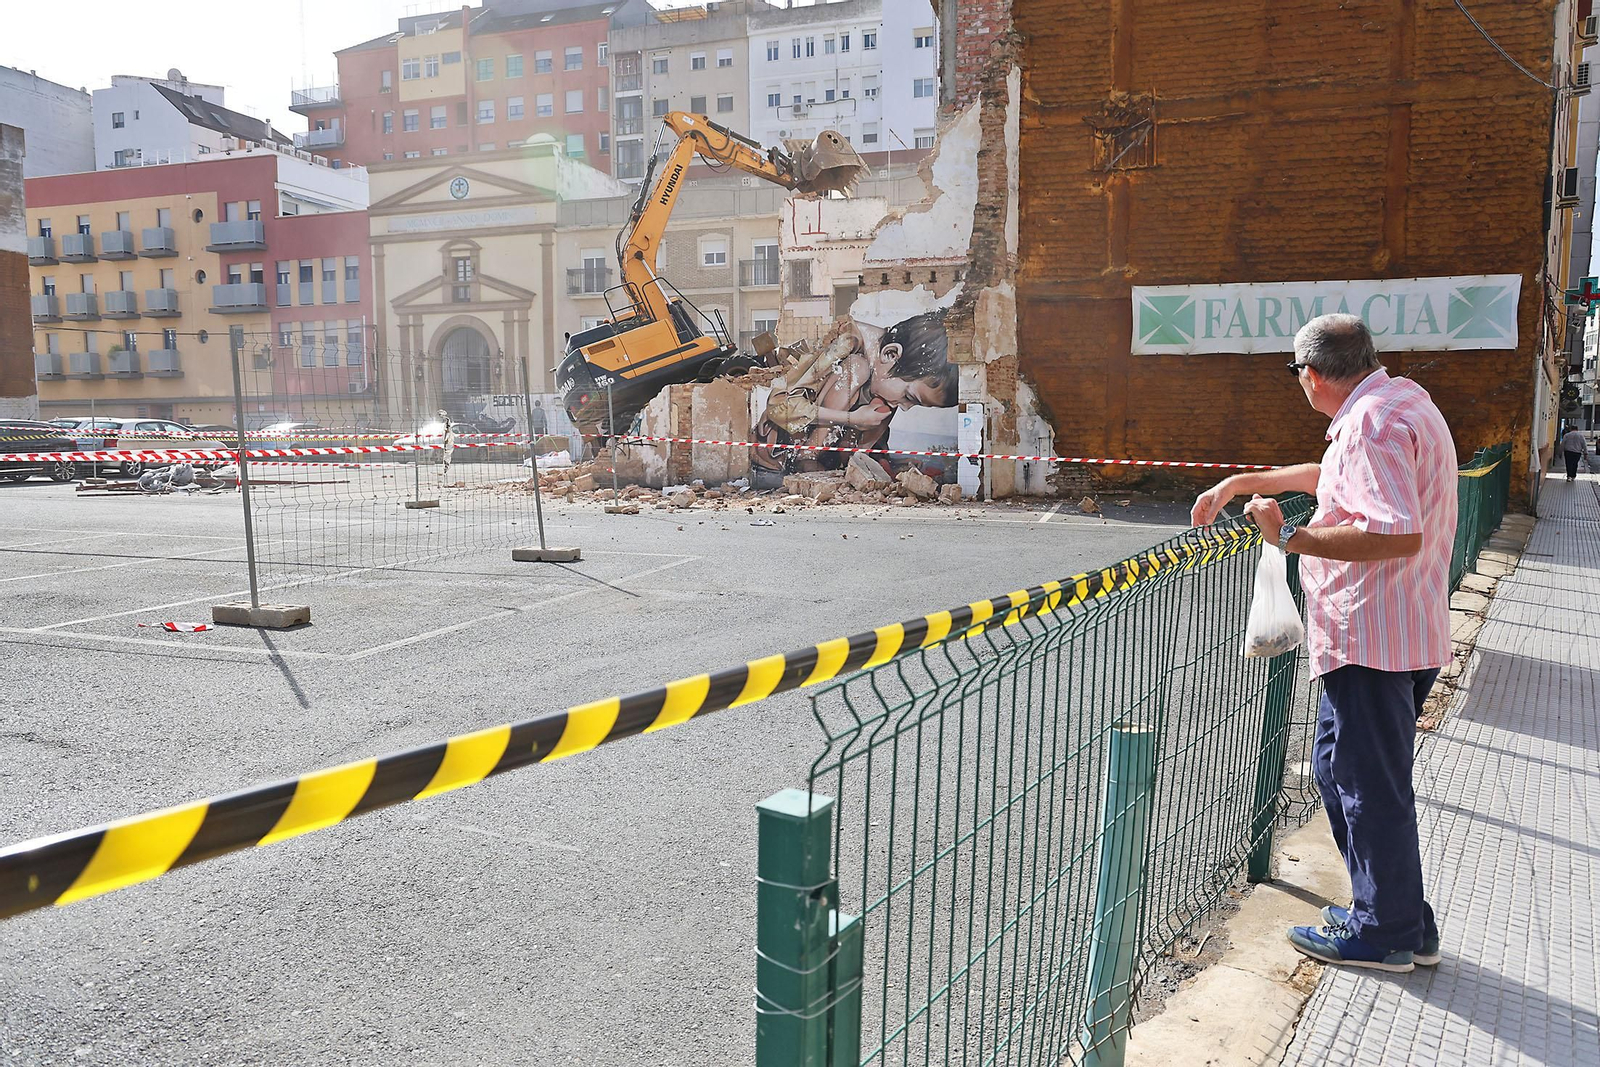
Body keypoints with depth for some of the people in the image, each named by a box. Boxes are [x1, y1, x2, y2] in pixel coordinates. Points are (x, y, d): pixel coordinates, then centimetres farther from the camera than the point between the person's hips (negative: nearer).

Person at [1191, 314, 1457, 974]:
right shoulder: (1399, 399, 15)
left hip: (1370, 636, -11)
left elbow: (1397, 535, -30)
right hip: (1400, 633, 11)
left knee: (1369, 783, 2)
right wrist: (1239, 484, 30)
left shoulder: (1373, 419, -19)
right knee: (1341, 772, 19)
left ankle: (1385, 934, 16)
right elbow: (1330, 476, 28)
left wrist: (1291, 537, -24)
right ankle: (1399, 919, 29)